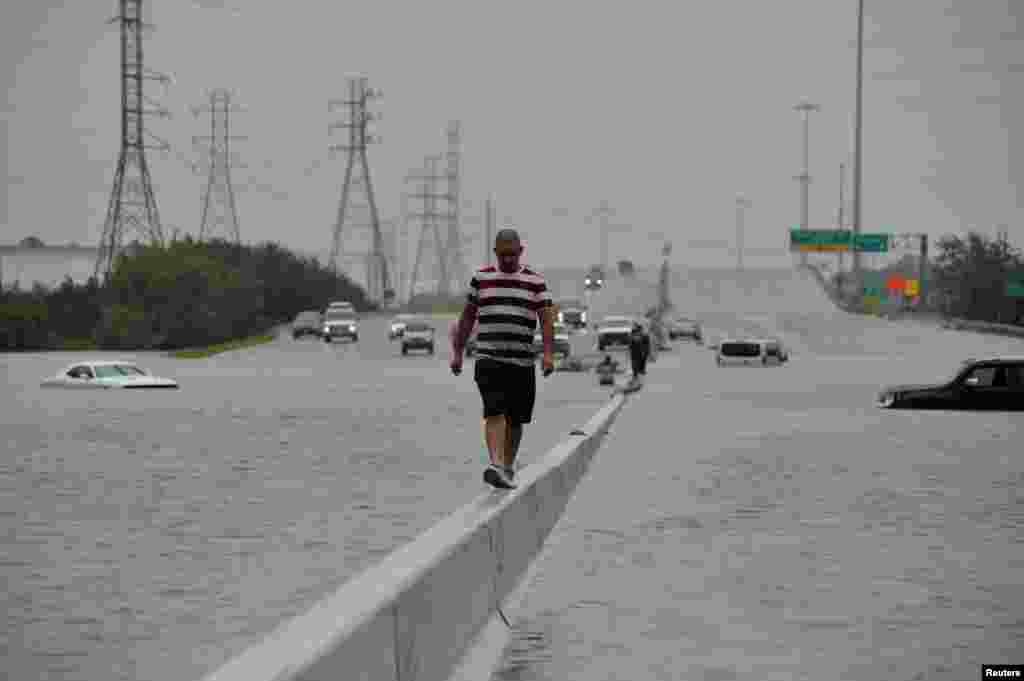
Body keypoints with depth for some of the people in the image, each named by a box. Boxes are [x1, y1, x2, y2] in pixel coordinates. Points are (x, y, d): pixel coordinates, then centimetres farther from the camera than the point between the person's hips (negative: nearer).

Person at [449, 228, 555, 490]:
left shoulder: (535, 282, 6)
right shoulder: (481, 278, 9)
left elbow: (547, 320, -1)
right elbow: (467, 317, 15)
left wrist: (548, 354, -14)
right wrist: (457, 352, 12)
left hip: (522, 362, 1)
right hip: (488, 360, -1)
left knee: (515, 419, 9)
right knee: (495, 413, -17)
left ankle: (508, 468, 25)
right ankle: (496, 465, -29)